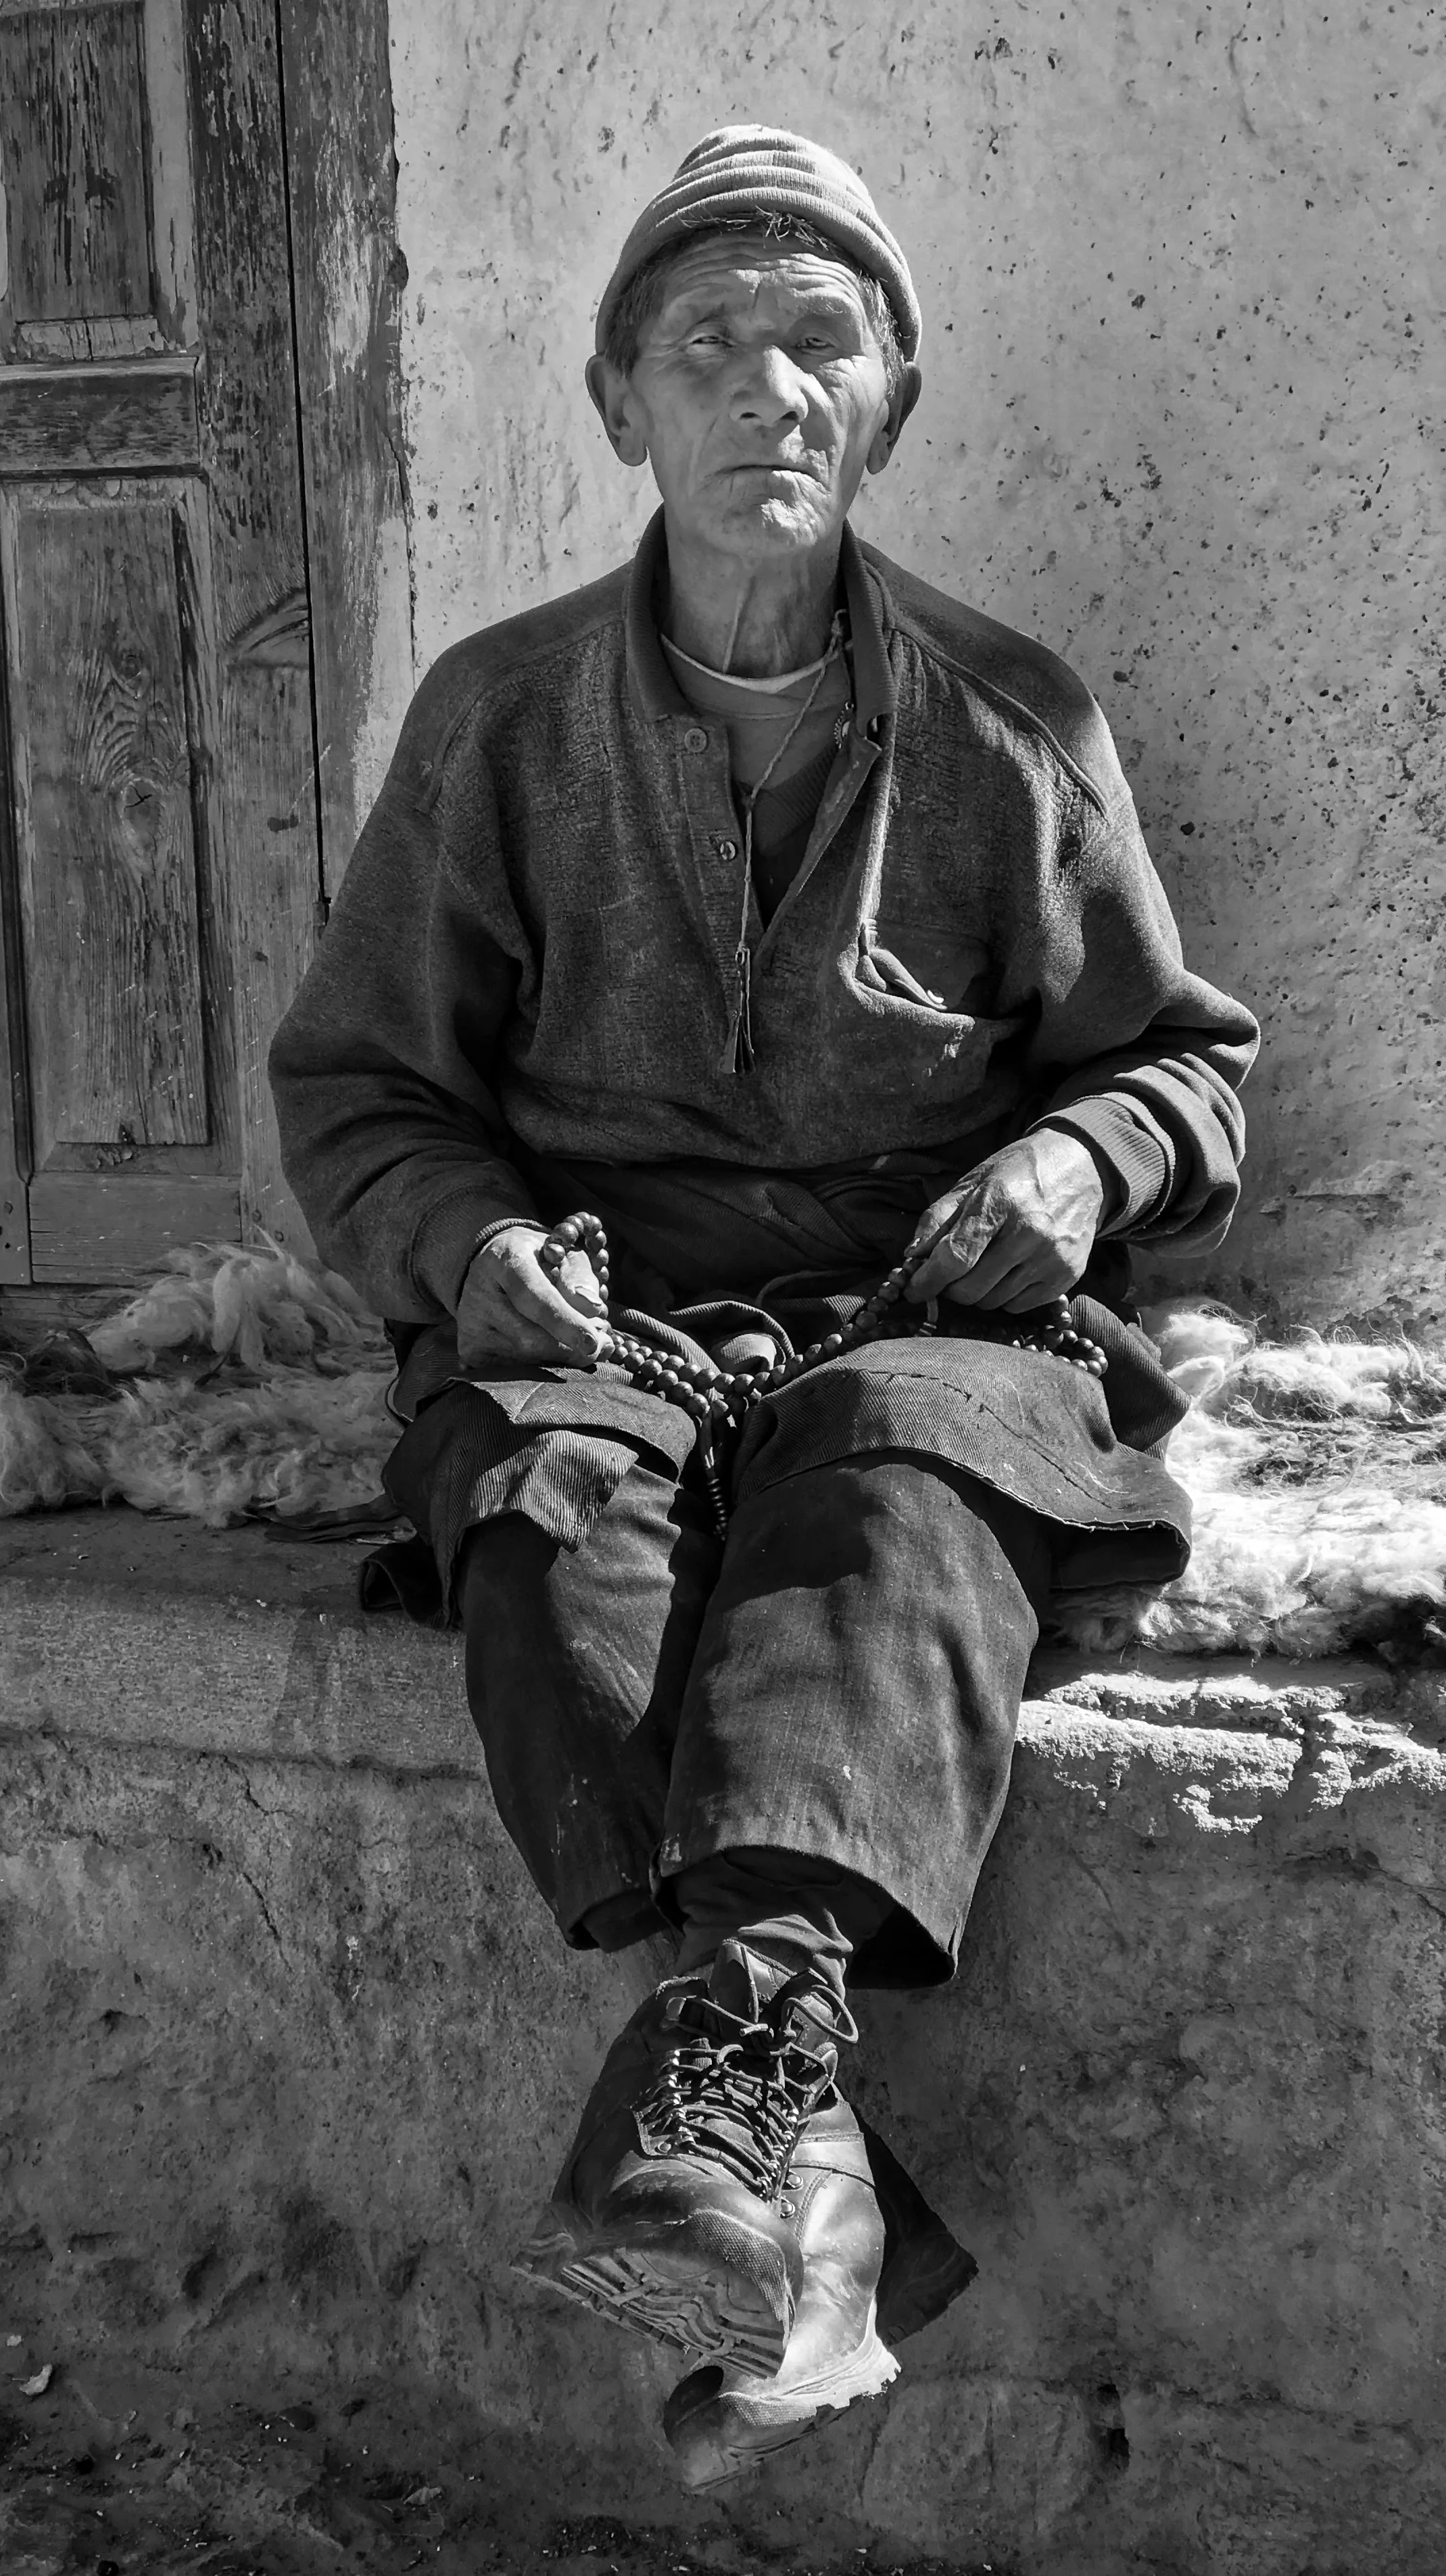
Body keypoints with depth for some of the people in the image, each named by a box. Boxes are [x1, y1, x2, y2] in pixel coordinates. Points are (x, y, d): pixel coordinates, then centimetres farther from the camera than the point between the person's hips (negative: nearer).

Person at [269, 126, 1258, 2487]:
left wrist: (1080, 1155, -6)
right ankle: (826, 2183, -43)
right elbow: (354, 1089, 14)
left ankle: (750, 2031, -53)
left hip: (926, 1305, 0)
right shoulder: (499, 715, 11)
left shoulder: (1012, 722, 11)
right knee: (555, 1499, -34)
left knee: (900, 1483, -36)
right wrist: (472, 1234, -8)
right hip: (591, 1312, 1)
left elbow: (1188, 1068, 18)